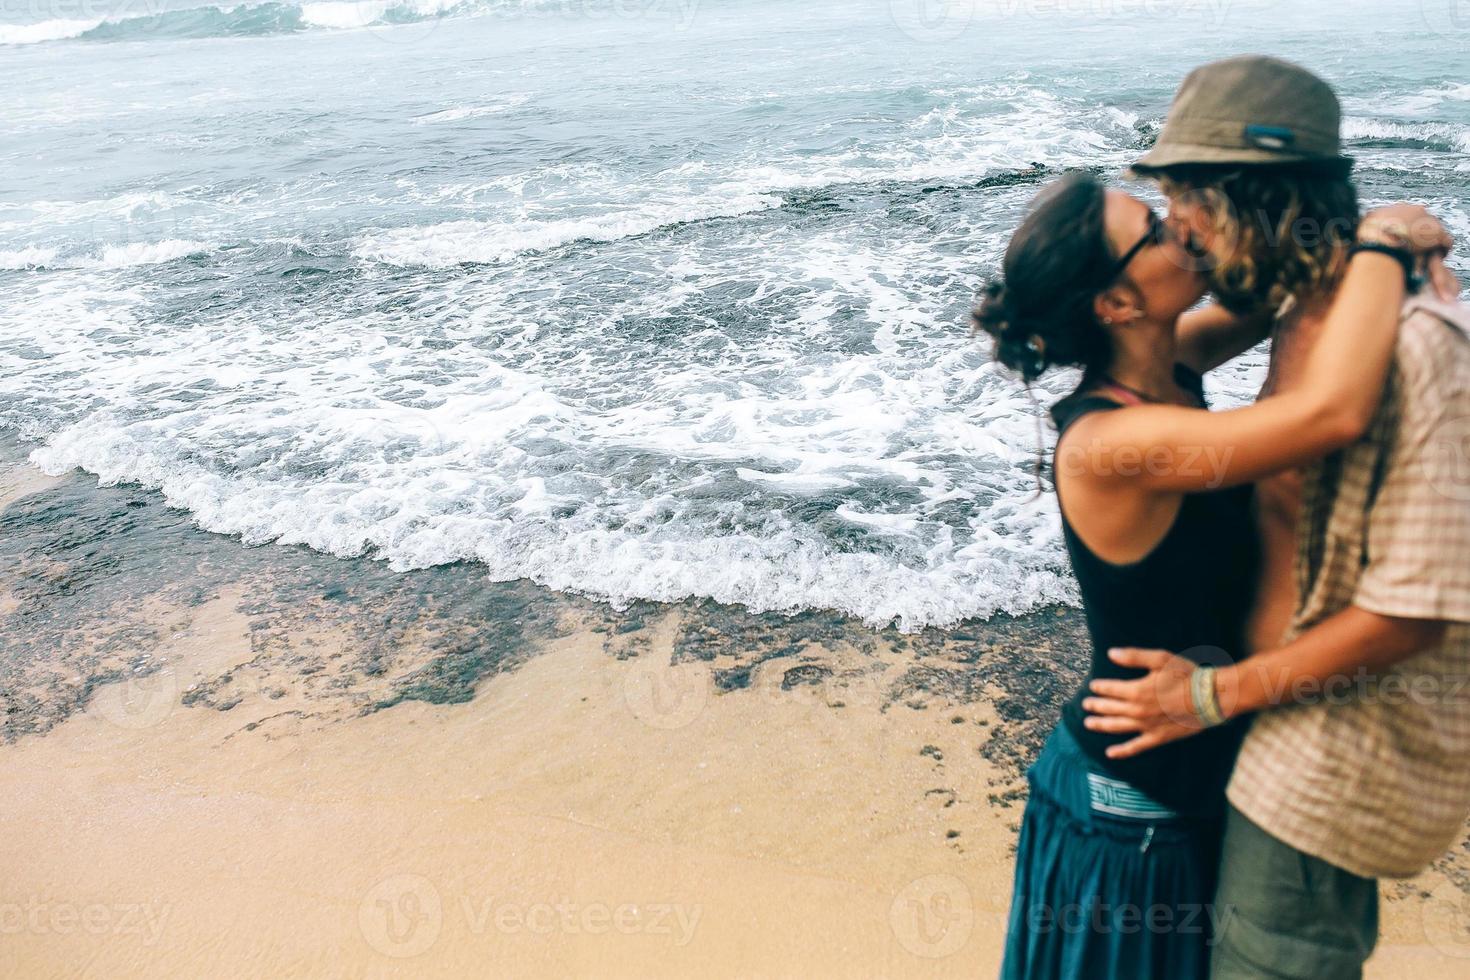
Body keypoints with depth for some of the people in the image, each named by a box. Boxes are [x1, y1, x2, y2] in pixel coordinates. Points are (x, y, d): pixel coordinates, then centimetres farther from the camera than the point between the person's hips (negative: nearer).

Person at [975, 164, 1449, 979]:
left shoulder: (1160, 370, -6)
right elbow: (1334, 410, -41)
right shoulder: (1104, 445, -32)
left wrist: (1384, 245, -11)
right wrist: (1384, 239, -24)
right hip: (1132, 814, -8)